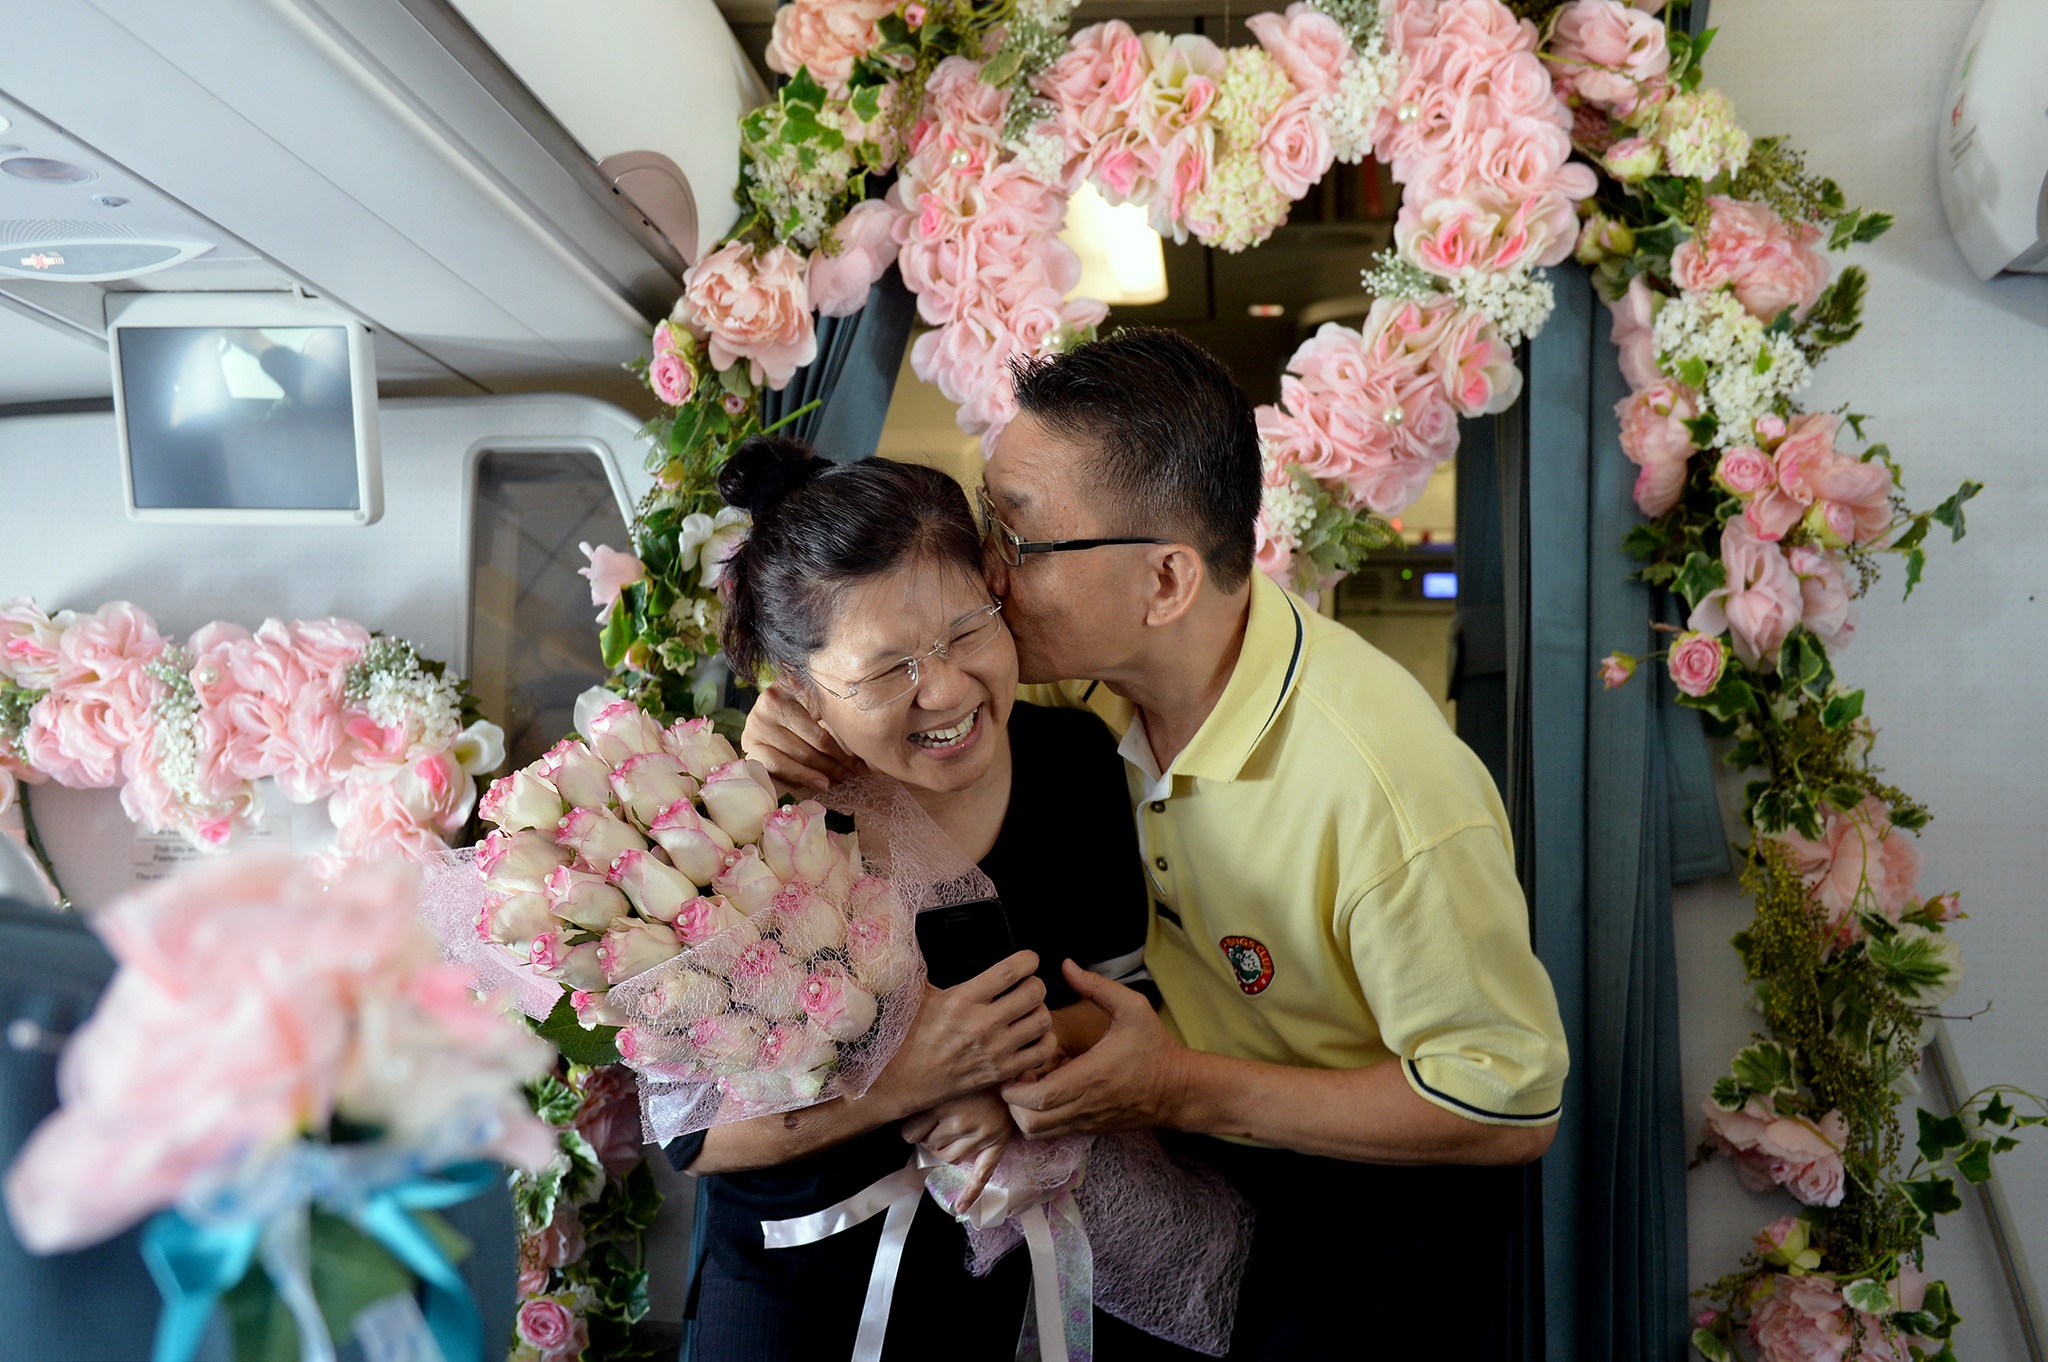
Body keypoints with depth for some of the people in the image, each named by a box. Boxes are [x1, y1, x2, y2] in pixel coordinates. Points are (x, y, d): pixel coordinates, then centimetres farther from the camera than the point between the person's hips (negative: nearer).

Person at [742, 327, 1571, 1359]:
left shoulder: (1391, 797, -37)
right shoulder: (1090, 658, -18)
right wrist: (822, 722, -24)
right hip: (1200, 1148, 5)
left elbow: (1510, 1108, -27)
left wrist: (1187, 1091, -30)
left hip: (1383, 1200, -5)